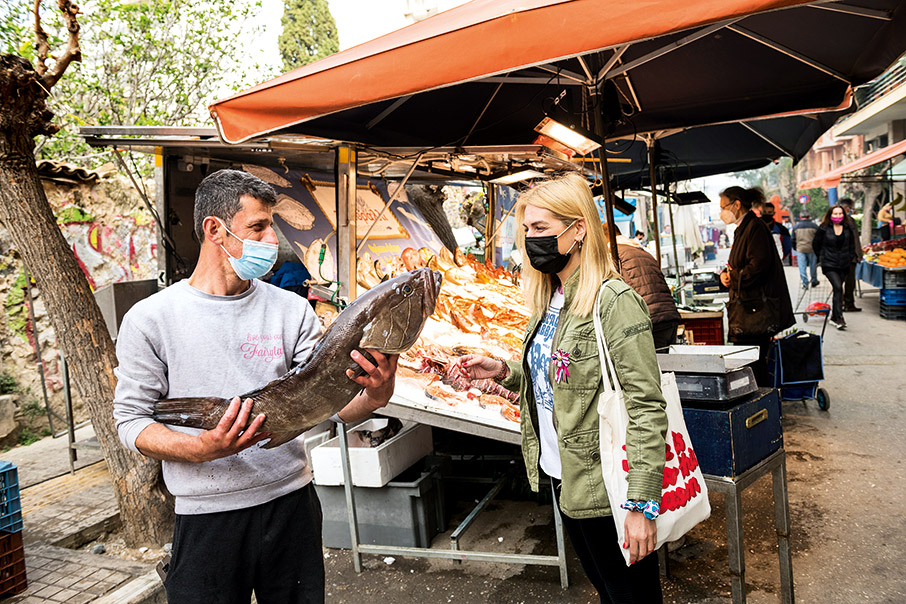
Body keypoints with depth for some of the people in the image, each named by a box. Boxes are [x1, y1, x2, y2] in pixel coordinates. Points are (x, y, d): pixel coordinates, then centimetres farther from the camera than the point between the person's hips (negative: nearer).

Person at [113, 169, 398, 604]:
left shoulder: (291, 310, 0)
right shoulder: (150, 320, -5)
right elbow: (131, 421, -3)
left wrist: (373, 397, -25)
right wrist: (204, 447, -21)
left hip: (291, 503, 3)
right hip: (207, 517, -2)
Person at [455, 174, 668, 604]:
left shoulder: (614, 302, -19)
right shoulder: (547, 301, 7)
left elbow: (646, 409, -21)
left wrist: (642, 503, -22)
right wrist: (504, 371, -2)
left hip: (605, 486, -8)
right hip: (563, 479, 8)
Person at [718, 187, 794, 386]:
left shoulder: (755, 227, -12)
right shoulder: (742, 229, 18)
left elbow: (759, 265, -22)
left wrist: (733, 277, -10)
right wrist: (725, 274, 5)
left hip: (757, 307, -10)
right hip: (746, 307, 10)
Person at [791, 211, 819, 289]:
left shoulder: (796, 227, 3)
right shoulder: (814, 226, 0)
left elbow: (793, 240, 8)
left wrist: (795, 248, 21)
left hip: (800, 249, 0)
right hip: (812, 249, 0)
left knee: (802, 267, 2)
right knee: (813, 265, 14)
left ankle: (805, 283, -1)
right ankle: (814, 281, 25)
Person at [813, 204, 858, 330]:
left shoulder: (848, 229, 7)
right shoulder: (823, 229, -5)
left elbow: (851, 245, 20)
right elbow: (816, 244, 7)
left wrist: (850, 258, 12)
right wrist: (822, 258, 10)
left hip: (843, 265, 4)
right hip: (829, 265, -4)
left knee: (837, 289, 10)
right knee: (838, 288, -19)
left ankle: (834, 317, 22)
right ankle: (839, 318, -19)